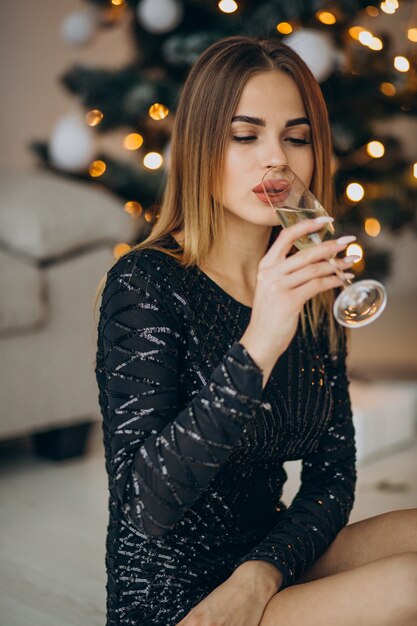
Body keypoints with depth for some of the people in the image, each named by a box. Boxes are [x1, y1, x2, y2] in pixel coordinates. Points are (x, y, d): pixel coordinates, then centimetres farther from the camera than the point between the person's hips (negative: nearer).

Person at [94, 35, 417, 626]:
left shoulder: (311, 293, 1)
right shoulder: (144, 283, -17)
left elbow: (332, 472, 3)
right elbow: (144, 505, -26)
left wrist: (263, 574, -14)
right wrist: (257, 348, -36)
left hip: (270, 564, 6)